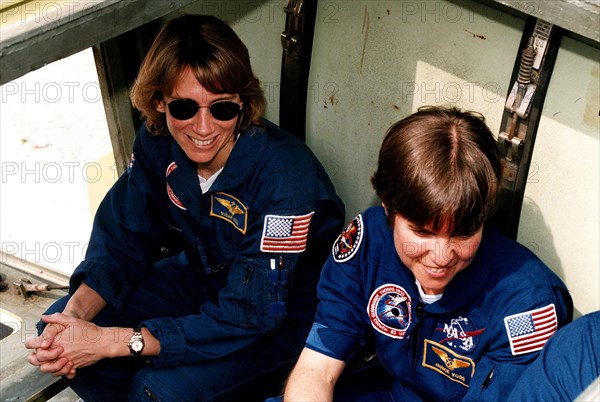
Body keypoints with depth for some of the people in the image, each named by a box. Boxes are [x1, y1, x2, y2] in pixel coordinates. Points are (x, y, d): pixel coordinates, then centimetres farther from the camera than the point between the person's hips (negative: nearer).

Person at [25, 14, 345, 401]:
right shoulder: (158, 142, -13)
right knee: (61, 325, -6)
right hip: (201, 275, 6)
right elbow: (124, 240, -4)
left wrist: (111, 341, -32)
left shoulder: (284, 173, -33)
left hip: (284, 311, -5)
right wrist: (75, 313, -24)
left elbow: (249, 315, -31)